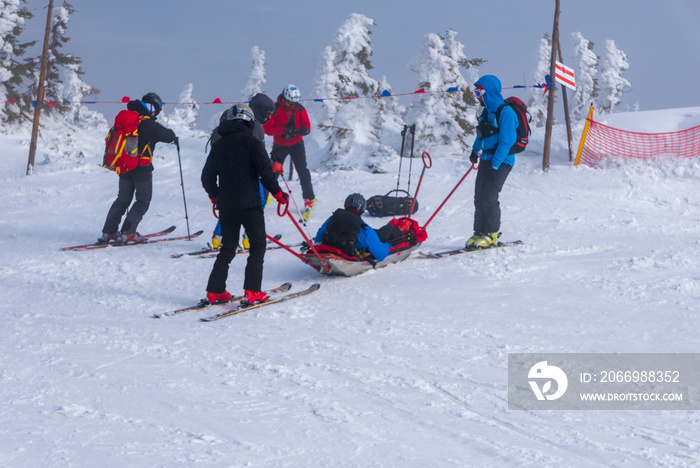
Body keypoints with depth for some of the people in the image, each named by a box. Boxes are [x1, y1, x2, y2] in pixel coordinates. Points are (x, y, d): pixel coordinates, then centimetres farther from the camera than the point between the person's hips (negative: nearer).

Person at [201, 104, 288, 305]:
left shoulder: (218, 145, 10)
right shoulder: (251, 142, -6)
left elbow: (207, 176, 13)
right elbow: (265, 171, -12)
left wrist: (215, 196, 29)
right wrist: (279, 194, 0)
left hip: (226, 205, 5)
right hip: (249, 204, -5)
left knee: (228, 247, 14)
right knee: (257, 245, 5)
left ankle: (214, 291, 8)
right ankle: (252, 291, -6)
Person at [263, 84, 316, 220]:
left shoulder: (299, 108, -6)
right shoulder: (275, 109, -14)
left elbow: (306, 126, -4)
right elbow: (267, 128, -18)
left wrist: (304, 130, -30)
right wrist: (284, 130, -32)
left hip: (296, 144, 1)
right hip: (279, 145, -1)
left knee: (303, 171, -10)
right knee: (273, 171, -2)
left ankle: (309, 199, 0)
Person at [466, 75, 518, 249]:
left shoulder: (505, 112, -16)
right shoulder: (487, 111, 11)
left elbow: (506, 141, -20)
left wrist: (494, 165, -22)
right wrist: (475, 150, 25)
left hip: (502, 161, -8)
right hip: (486, 159, 8)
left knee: (489, 198, -11)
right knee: (479, 197, 5)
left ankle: (491, 234, 2)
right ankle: (480, 232, 13)